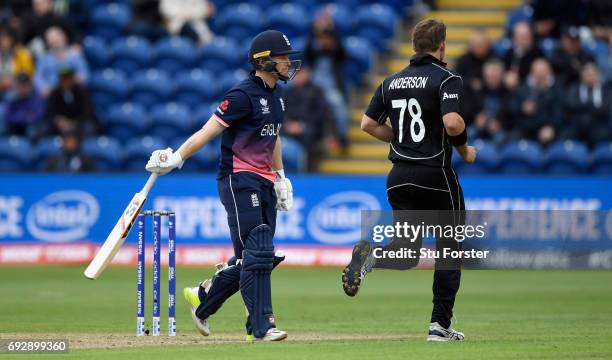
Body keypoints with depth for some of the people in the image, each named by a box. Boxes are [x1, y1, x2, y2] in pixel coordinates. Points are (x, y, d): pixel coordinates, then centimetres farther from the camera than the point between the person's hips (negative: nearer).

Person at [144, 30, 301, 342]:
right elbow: (208, 131, -18)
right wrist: (175, 158, -25)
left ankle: (202, 298, 27)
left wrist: (280, 177, 27)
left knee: (252, 259, 8)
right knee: (256, 254, -13)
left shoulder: (275, 96, 14)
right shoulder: (243, 95, -14)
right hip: (239, 181, -9)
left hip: (264, 185, 9)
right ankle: (262, 326, -14)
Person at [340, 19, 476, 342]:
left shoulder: (392, 81, 11)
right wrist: (465, 150, -4)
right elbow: (452, 123, -22)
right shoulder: (447, 79, -7)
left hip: (399, 178, 5)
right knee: (449, 249, 11)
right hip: (436, 175, -5)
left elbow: (367, 124, 12)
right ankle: (440, 325, 7)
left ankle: (371, 254, -24)